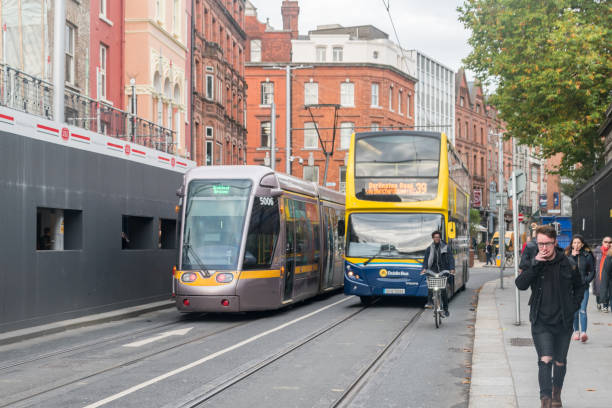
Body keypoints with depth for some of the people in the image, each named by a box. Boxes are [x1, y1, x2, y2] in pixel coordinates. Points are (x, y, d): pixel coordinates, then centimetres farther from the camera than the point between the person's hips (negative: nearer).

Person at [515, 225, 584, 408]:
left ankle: (557, 393, 36)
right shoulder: (533, 264, -2)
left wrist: (574, 306, 2)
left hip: (563, 322, 2)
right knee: (545, 360, -15)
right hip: (541, 322, -1)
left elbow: (579, 286, 14)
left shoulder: (567, 263, -1)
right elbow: (520, 284, -17)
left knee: (560, 362, 13)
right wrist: (535, 264, -24)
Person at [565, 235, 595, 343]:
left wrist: (585, 282, -5)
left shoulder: (587, 255, 2)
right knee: (574, 311, 9)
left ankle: (583, 333, -21)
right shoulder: (568, 255, 4)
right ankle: (576, 331, 23)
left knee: (582, 310, -13)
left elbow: (592, 271, 6)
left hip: (583, 287, -2)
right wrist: (572, 256, -14)